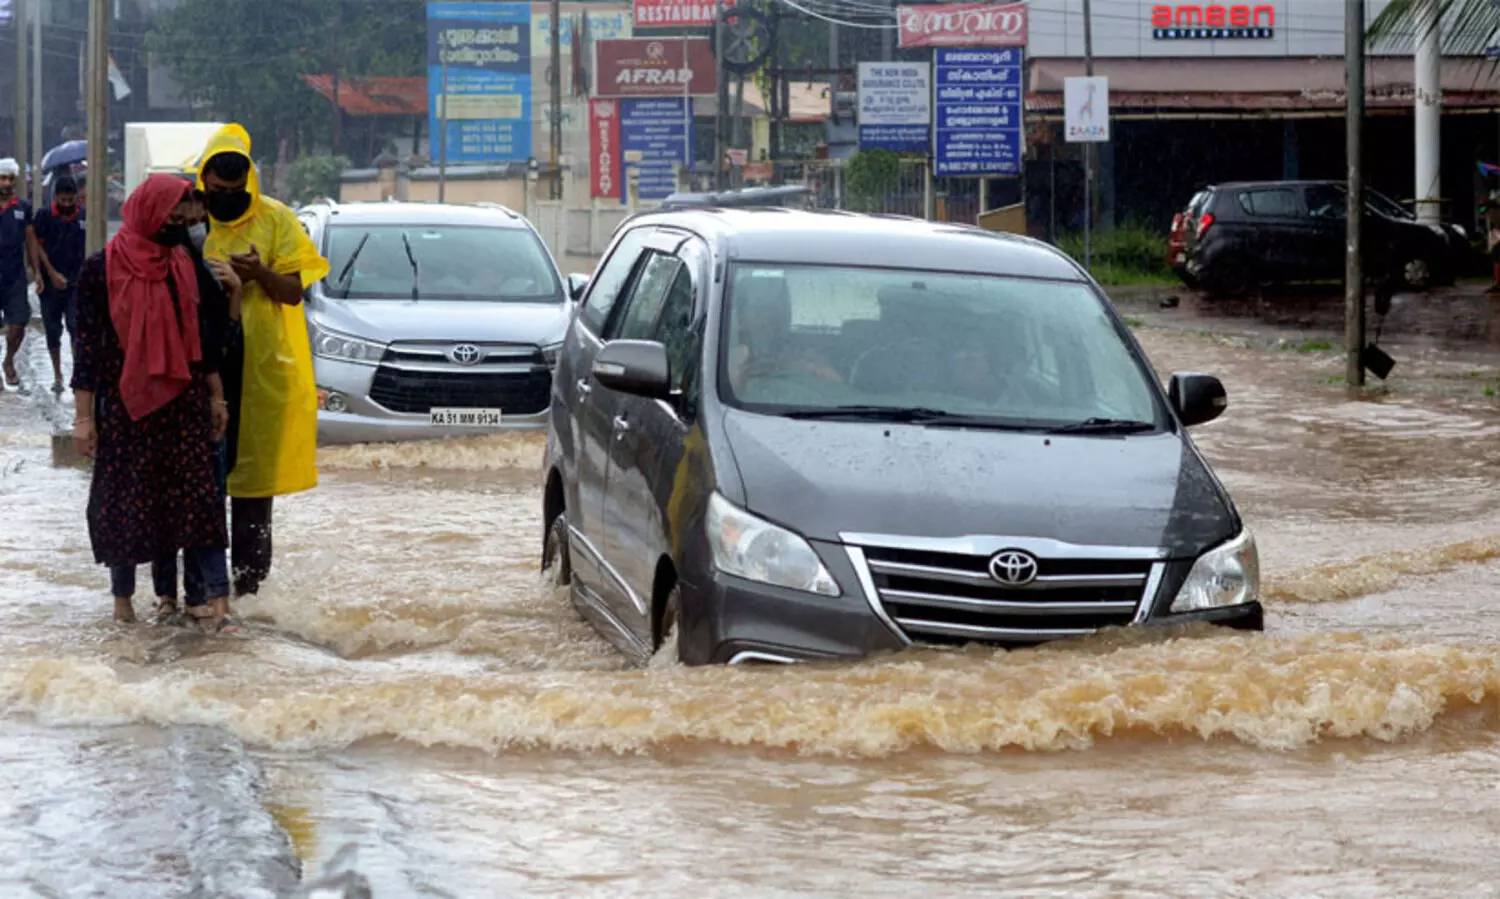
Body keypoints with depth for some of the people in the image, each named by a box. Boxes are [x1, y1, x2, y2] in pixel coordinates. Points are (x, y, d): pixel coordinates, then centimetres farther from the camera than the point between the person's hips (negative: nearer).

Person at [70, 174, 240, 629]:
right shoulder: (102, 269, -6)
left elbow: (205, 335, 13)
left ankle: (218, 603, -9)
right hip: (123, 405, -3)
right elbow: (86, 342, -5)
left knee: (195, 497, -4)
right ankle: (122, 596, 21)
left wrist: (215, 396, 12)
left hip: (181, 404, 3)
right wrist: (84, 416, -7)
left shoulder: (186, 266, 6)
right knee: (123, 500, 5)